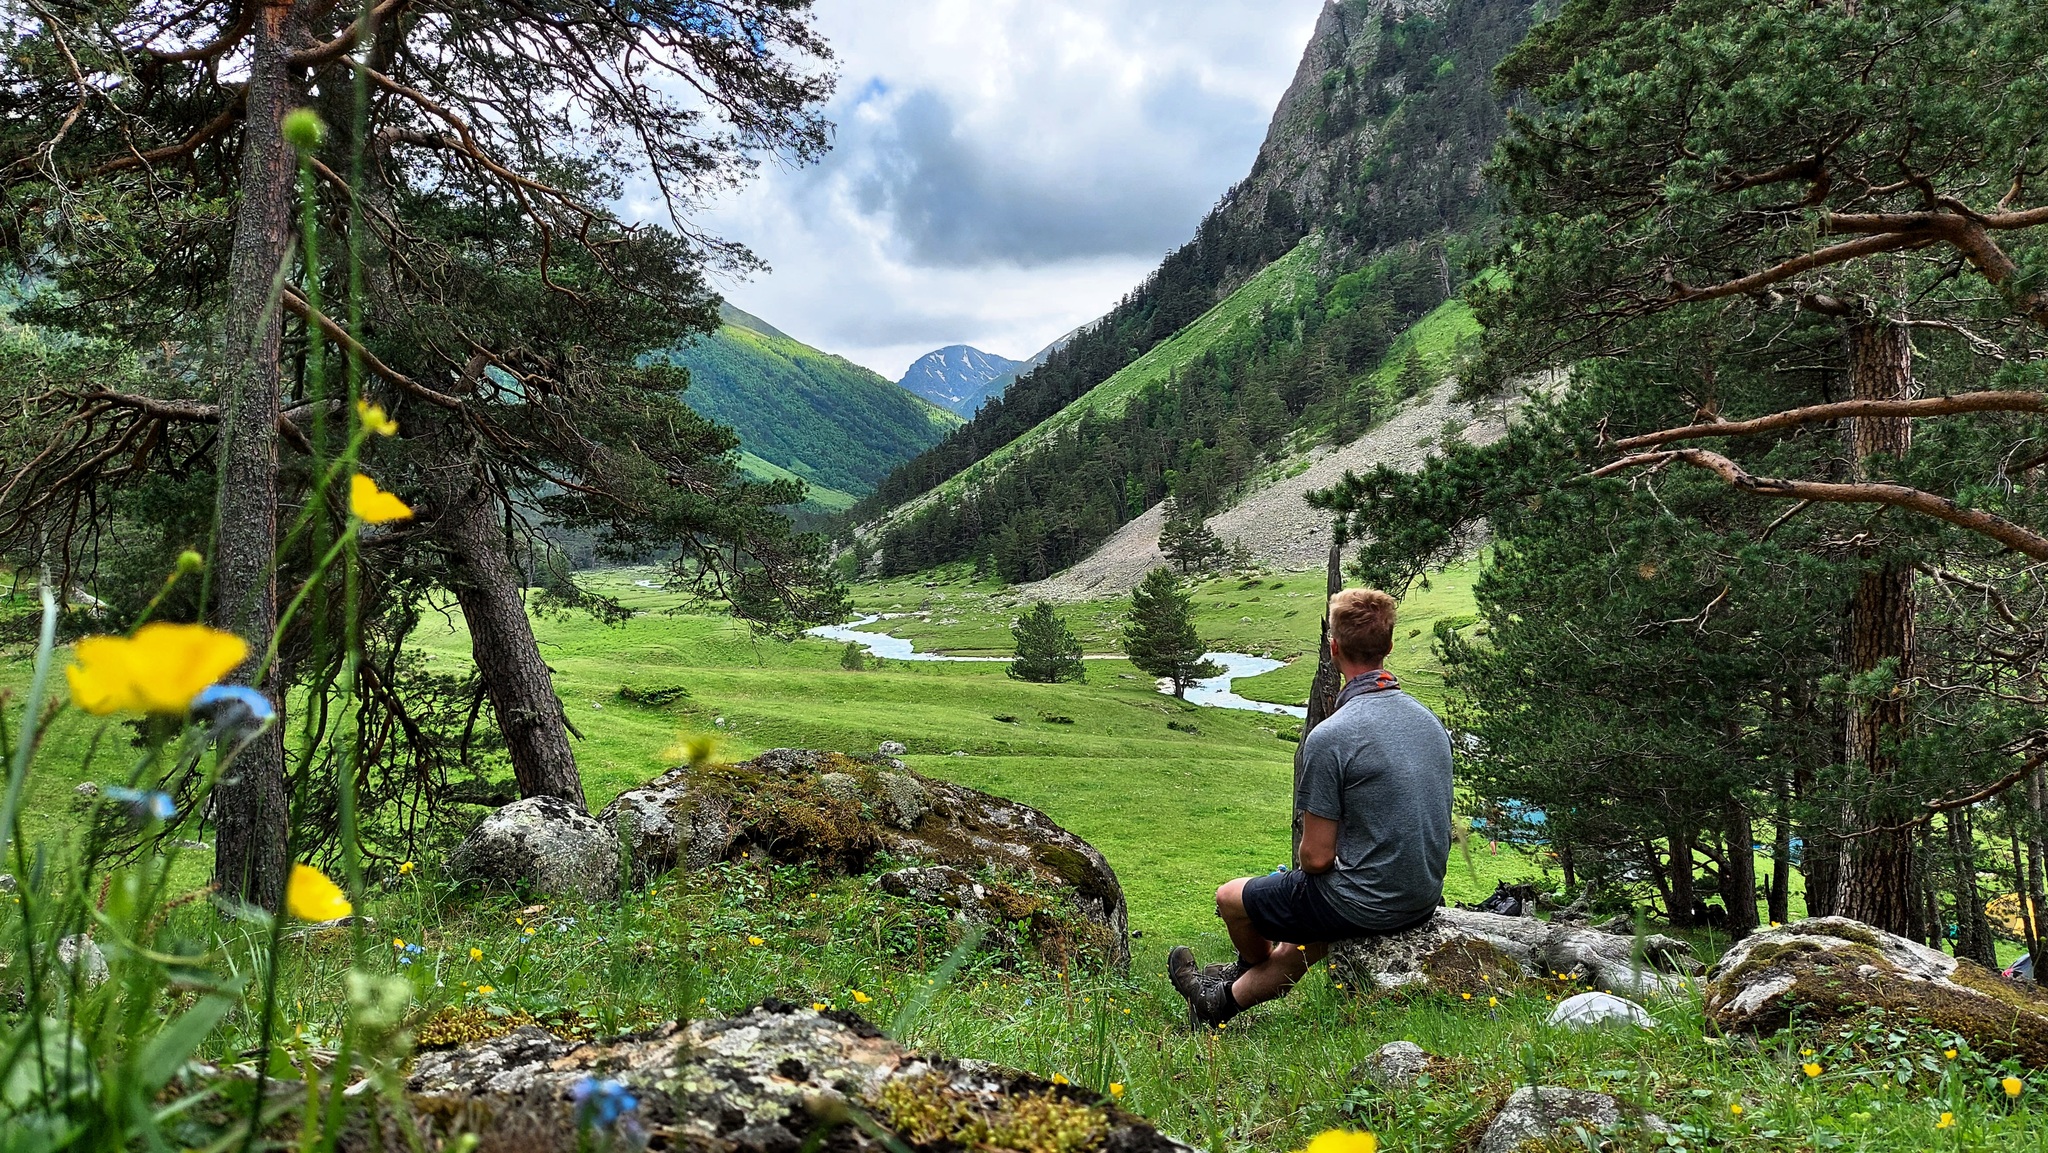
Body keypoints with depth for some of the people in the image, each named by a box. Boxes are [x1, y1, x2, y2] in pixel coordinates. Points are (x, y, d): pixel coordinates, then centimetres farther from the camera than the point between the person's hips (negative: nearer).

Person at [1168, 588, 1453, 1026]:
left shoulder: (1330, 736, -24)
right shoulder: (1429, 719, 1)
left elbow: (1317, 856, -18)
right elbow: (1405, 825, 11)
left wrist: (1301, 874, 5)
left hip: (1364, 903, -7)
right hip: (1424, 899, 8)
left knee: (1232, 897, 19)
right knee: (1300, 939, 33)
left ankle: (1252, 968, 50)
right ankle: (1223, 1000, 52)